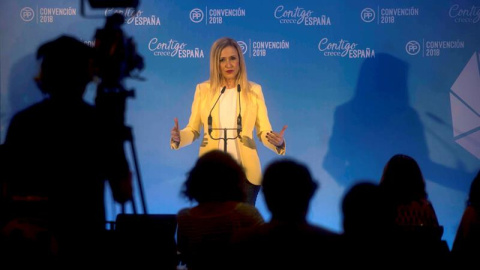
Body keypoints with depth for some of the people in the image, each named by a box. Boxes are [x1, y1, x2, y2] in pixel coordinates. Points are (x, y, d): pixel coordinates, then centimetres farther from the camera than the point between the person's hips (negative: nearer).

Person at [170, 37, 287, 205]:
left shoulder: (254, 90, 3)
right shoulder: (203, 89, 3)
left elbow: (263, 131, 2)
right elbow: (193, 129, 6)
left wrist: (277, 142, -19)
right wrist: (179, 137, -15)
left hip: (245, 172, 0)